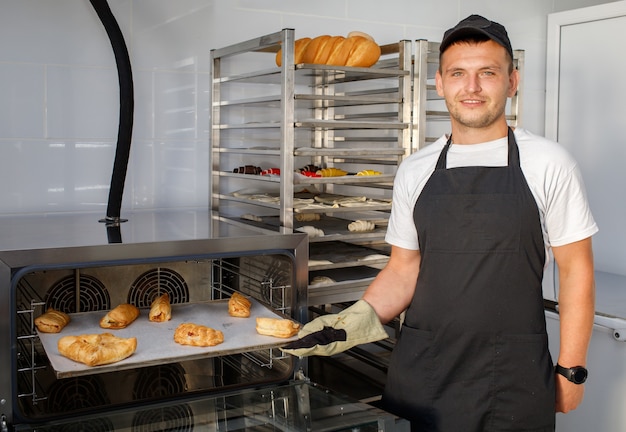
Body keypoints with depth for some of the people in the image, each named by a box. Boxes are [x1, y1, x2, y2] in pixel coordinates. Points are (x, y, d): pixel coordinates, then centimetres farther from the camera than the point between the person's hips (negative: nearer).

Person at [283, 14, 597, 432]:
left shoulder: (547, 163, -4)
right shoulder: (415, 171, 4)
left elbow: (576, 270, -2)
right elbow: (405, 268, 8)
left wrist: (571, 369, -3)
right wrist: (361, 318, -8)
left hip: (514, 375, -2)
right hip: (422, 367, 3)